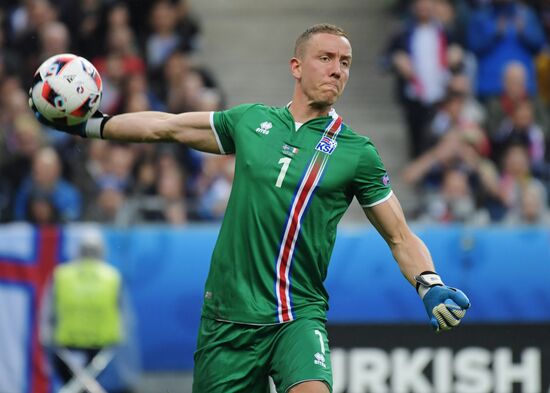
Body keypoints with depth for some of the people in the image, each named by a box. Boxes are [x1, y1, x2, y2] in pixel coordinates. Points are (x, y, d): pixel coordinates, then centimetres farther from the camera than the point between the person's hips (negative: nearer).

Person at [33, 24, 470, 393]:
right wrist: (89, 125, 23)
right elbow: (168, 126, 21)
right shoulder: (250, 121, 7)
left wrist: (431, 286, -14)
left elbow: (400, 237, 4)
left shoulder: (357, 152, 0)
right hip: (228, 315, 3)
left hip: (299, 314, -3)